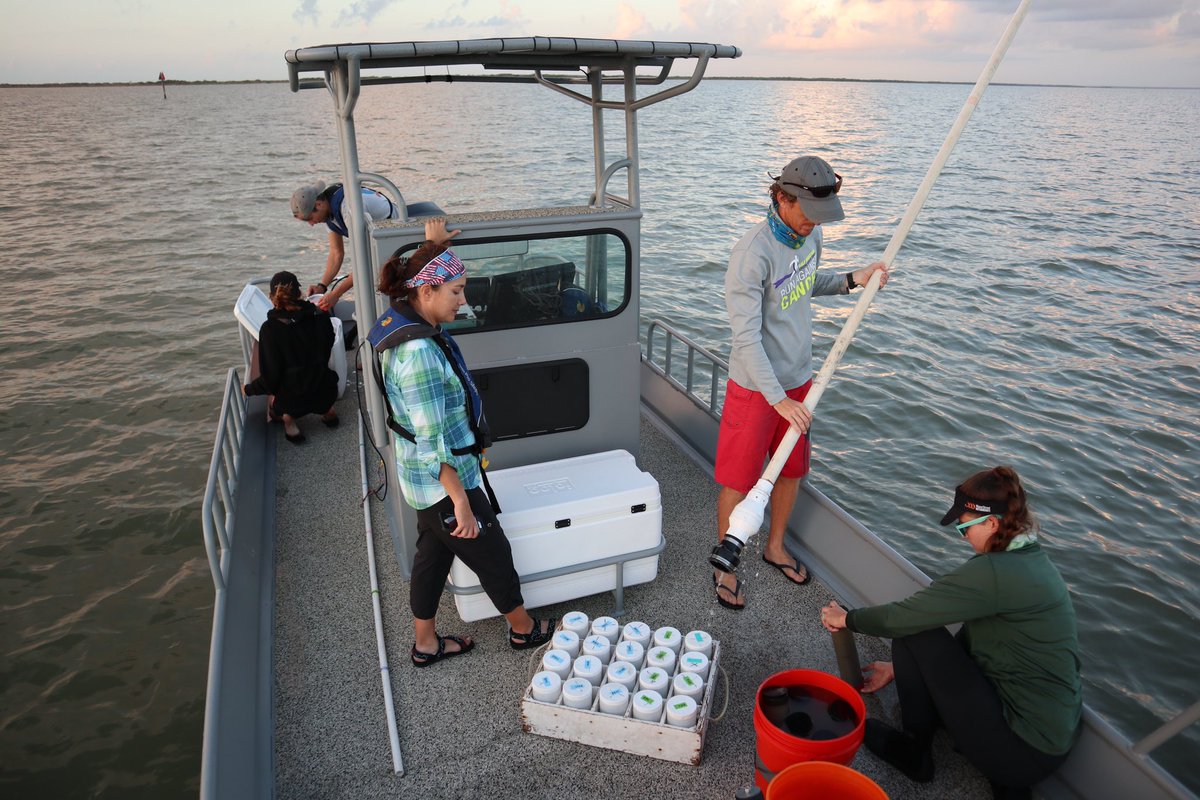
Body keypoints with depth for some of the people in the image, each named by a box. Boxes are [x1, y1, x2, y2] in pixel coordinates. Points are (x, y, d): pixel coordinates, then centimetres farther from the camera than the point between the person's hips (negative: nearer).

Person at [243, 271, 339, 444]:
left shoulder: (270, 328, -19)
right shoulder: (320, 316, -9)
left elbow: (270, 377, -16)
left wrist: (248, 389, 4)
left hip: (294, 400, -3)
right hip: (326, 393, 3)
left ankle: (288, 417, 13)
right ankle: (326, 409, 22)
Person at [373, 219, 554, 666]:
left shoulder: (406, 324, 0)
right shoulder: (420, 353, -29)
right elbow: (433, 441, -27)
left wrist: (433, 245, 25)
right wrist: (461, 501, -23)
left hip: (425, 480, 9)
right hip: (444, 481, -9)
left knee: (434, 554, 22)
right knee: (493, 555, 11)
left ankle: (426, 644, 39)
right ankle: (524, 629, 35)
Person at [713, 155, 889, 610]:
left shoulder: (809, 234, 0)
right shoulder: (752, 255, -25)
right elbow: (746, 338, -26)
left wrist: (851, 280, 3)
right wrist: (777, 398, -29)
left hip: (798, 379, 8)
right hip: (755, 387, -7)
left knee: (791, 470, 20)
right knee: (739, 481, 5)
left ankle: (775, 548, 43)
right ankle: (725, 567, 26)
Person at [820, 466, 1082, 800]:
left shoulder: (995, 572, -24)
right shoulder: (1033, 560, 6)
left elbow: (904, 614, -20)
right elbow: (965, 641, 13)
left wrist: (847, 619, -1)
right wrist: (901, 668, 18)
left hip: (1025, 751, -9)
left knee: (914, 633, -8)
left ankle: (913, 750, 11)